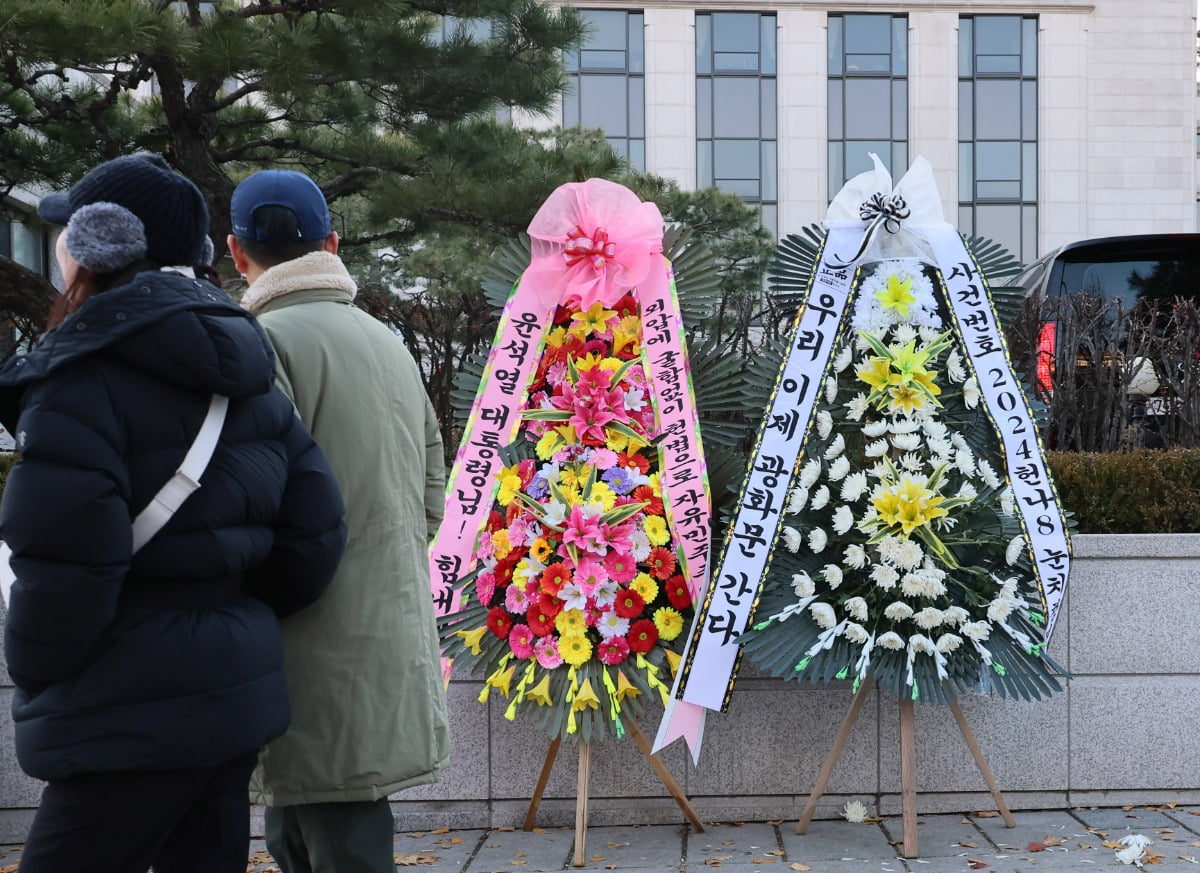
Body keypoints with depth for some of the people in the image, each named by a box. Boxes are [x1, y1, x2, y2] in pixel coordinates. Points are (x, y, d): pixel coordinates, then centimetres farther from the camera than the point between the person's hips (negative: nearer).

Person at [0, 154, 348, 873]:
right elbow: (314, 537, 7)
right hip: (238, 698, 8)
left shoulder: (83, 375, -14)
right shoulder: (241, 374, 10)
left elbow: (63, 569, -22)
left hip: (135, 723, -8)